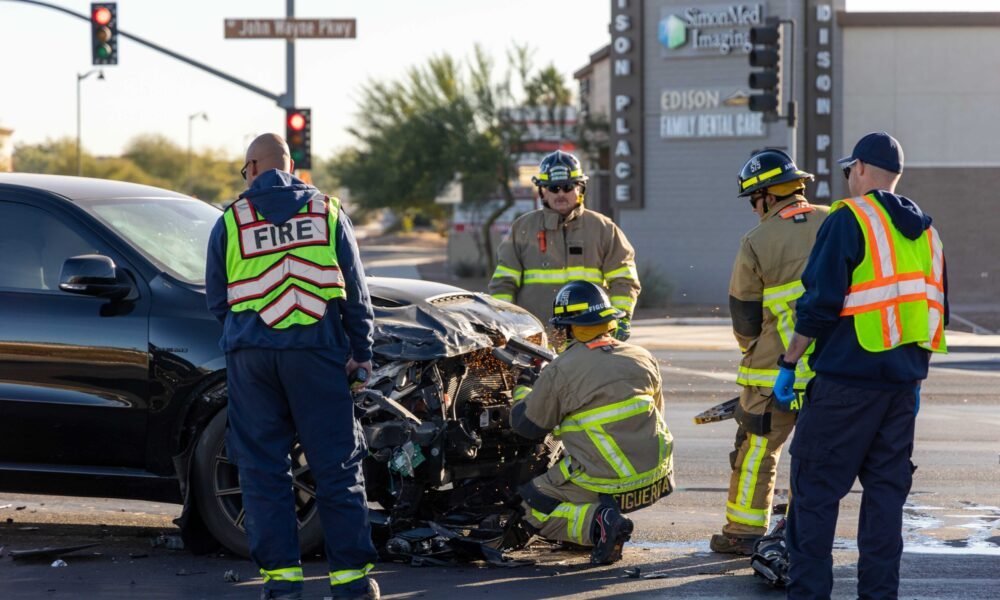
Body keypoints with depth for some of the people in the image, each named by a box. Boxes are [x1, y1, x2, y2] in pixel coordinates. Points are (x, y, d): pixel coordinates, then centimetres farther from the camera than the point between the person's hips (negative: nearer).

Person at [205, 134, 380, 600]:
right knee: (337, 464, 3)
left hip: (251, 354, 0)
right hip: (315, 351, 0)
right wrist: (361, 349, 13)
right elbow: (355, 289, 6)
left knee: (263, 467, 6)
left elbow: (216, 299, 9)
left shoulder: (231, 221, 3)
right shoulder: (326, 212, 5)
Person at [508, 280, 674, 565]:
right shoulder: (643, 359, 5)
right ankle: (604, 515, 14)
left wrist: (521, 392, 23)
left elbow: (527, 424, 2)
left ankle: (596, 522, -13)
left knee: (532, 509, 12)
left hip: (603, 485, -6)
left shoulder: (559, 372, -10)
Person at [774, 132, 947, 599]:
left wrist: (789, 363, -4)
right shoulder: (924, 232, 15)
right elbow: (936, 314, 19)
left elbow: (819, 303, -13)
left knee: (814, 487, -1)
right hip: (901, 384, 7)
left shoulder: (849, 220, -8)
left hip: (846, 382, -7)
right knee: (886, 489, 10)